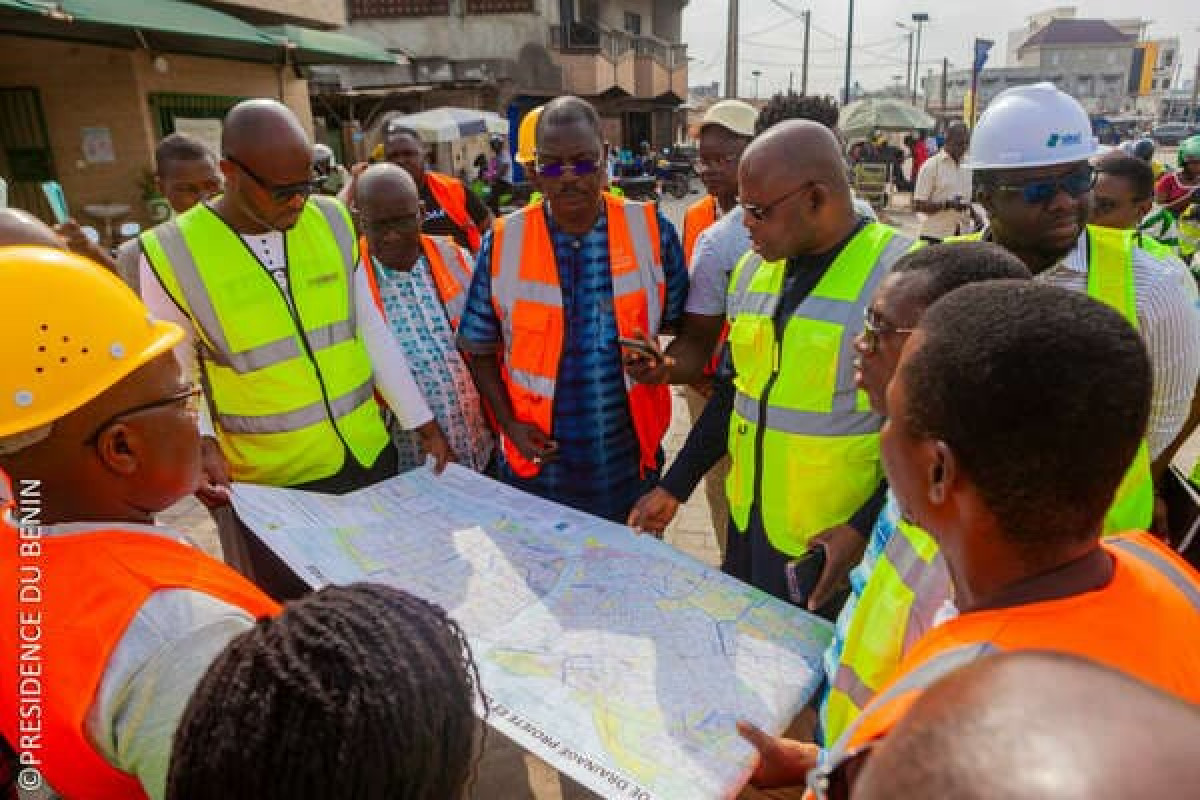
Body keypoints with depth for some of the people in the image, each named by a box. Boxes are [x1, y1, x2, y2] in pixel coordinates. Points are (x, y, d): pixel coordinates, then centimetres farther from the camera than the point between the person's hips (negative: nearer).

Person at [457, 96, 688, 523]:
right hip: (538, 463, 0)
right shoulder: (503, 243, -7)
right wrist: (510, 423, -7)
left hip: (630, 460, 1)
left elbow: (681, 323, 5)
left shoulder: (651, 231, -7)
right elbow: (480, 349, 2)